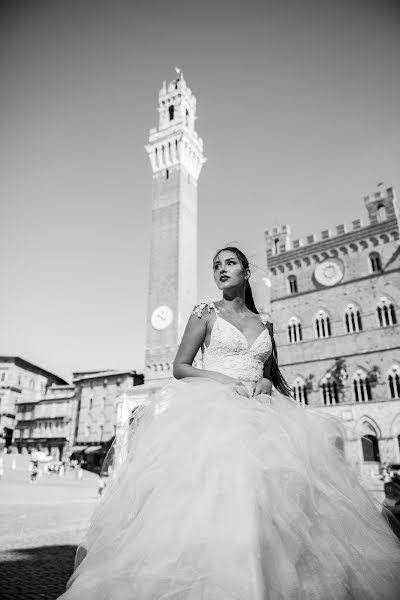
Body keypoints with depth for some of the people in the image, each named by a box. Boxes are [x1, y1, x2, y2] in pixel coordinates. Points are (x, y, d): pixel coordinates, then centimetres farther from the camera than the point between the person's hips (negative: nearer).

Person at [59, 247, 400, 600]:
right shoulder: (206, 313, 9)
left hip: (257, 412, 4)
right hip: (210, 406, -3)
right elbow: (180, 367, 4)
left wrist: (265, 383, 0)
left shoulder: (264, 324, 19)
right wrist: (222, 379, -11)